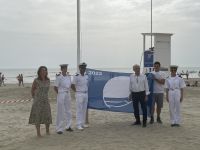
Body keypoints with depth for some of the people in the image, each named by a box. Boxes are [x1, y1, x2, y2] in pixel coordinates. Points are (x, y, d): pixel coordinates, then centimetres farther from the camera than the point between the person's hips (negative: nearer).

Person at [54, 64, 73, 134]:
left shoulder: (69, 77, 6)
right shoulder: (59, 78, -10)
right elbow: (55, 88, -8)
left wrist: (68, 92, 5)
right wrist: (60, 93, -2)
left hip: (68, 95, 6)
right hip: (61, 95, -6)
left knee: (68, 111, 12)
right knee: (60, 112, -1)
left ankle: (68, 126, 25)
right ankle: (59, 128, 6)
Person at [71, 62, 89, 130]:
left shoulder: (86, 76, 8)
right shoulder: (76, 77, -11)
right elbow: (72, 86, -8)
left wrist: (86, 91, 11)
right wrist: (77, 91, -5)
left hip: (86, 94, 6)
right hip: (79, 95, -6)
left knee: (84, 109, 11)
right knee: (79, 110, -4)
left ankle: (83, 123, 20)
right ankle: (79, 125, 0)